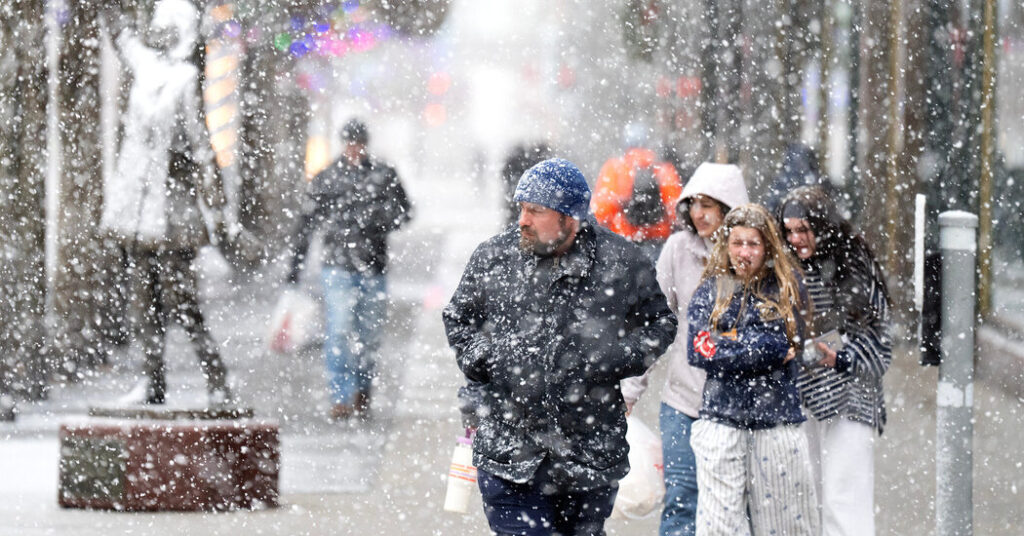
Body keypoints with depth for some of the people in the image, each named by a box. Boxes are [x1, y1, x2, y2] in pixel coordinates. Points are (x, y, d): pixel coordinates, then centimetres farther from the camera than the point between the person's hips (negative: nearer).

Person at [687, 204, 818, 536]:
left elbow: (785, 344, -8)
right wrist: (766, 352, -8)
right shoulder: (711, 291, 7)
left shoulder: (787, 288, 5)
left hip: (777, 419, 0)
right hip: (722, 418, 0)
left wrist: (729, 345, -8)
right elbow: (698, 352, -6)